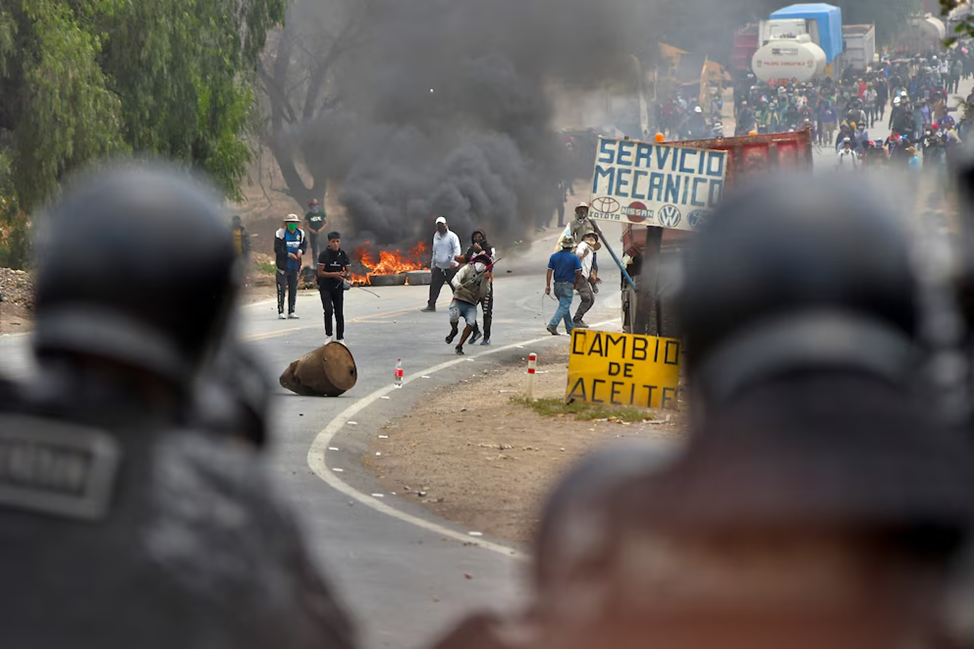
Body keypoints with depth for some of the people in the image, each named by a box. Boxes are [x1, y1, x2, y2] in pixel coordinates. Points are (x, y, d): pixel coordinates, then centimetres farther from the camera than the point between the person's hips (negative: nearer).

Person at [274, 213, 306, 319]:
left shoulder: (300, 233, 5)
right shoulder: (281, 233, -10)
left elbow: (304, 244, 14)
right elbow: (277, 249, -13)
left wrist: (301, 251, -8)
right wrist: (289, 254, -21)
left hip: (295, 266, 5)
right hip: (283, 265, -5)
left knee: (293, 289, 9)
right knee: (282, 289, -6)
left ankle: (291, 311, 17)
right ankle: (280, 311, 0)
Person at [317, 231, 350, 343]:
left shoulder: (343, 255, 3)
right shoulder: (324, 254, -8)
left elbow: (347, 271, 10)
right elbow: (320, 272, -11)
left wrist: (345, 275, -14)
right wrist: (334, 274, -22)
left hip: (338, 288, 4)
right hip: (325, 287, -3)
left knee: (339, 314, 6)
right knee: (328, 310, -18)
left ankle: (340, 338, 16)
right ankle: (328, 335, -5)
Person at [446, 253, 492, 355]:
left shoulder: (486, 277, 7)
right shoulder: (467, 269, 0)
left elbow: (483, 294, -4)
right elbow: (455, 278, -17)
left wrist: (485, 280, -16)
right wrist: (457, 285, -41)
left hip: (471, 305, 2)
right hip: (458, 301, -2)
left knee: (471, 323, -26)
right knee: (453, 318, -33)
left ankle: (459, 346, -9)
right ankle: (454, 331, 5)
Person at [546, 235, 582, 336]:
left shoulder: (554, 256, 3)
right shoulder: (574, 258, -9)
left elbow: (549, 271, 1)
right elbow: (578, 273, -7)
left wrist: (548, 286, 3)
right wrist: (576, 284, 11)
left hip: (557, 285, 5)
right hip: (568, 286, -5)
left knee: (564, 306, 17)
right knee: (564, 307, -6)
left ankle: (570, 329, 21)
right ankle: (552, 325, -23)